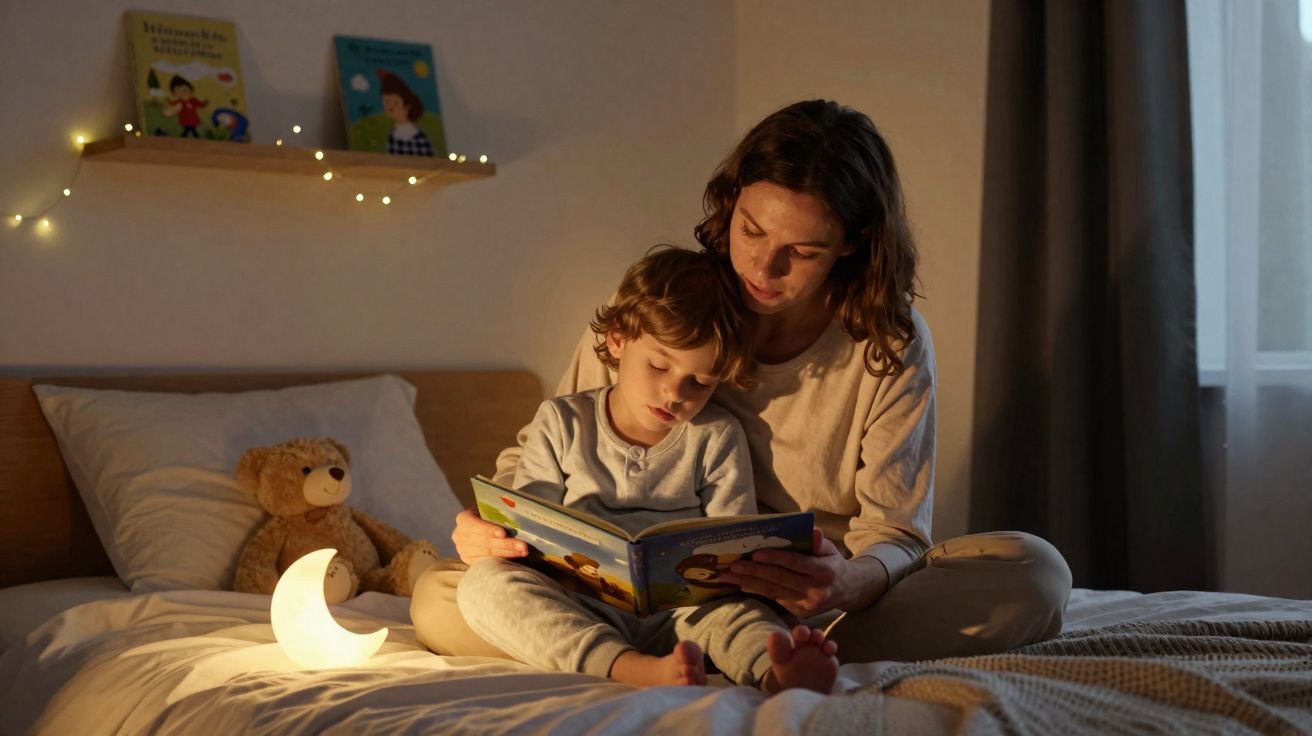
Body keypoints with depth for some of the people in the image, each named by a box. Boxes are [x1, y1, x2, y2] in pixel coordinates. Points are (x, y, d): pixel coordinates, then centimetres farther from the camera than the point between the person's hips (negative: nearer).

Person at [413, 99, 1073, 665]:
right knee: (439, 601, -22)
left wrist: (850, 582, -36)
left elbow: (895, 529, -10)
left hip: (820, 602, -1)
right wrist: (488, 520, -20)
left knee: (1033, 572, -26)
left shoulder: (891, 345, -7)